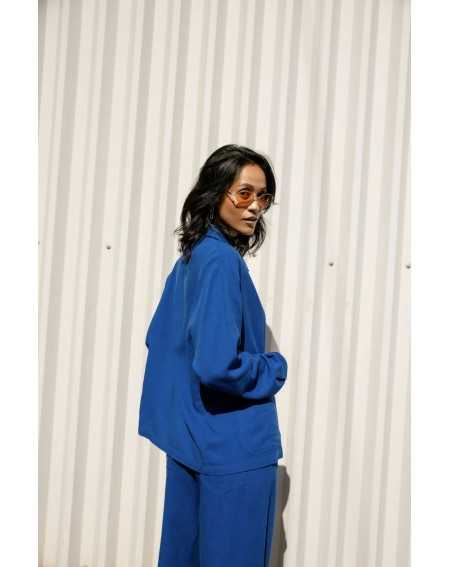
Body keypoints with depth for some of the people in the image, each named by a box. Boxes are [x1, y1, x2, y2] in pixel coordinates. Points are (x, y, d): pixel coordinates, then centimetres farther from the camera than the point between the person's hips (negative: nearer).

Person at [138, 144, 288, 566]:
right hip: (234, 446, -9)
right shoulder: (222, 259, -20)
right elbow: (218, 365, -29)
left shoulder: (192, 255, 8)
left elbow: (159, 339, 17)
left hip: (190, 438, 9)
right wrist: (275, 369, -11)